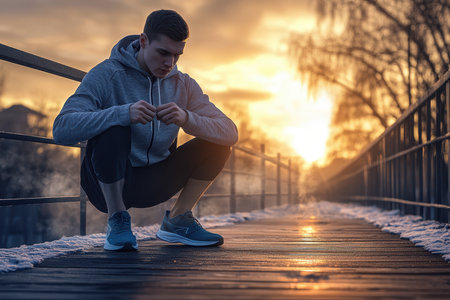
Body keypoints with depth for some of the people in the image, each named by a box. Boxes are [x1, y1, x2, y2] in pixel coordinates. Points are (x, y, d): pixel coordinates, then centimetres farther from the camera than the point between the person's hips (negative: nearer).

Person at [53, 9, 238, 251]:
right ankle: (117, 220, -13)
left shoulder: (182, 85, -1)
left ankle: (177, 220, 5)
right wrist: (124, 113, -40)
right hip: (107, 183, -4)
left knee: (217, 142, -9)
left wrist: (186, 118, -31)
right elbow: (61, 130, -28)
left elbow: (230, 133, -12)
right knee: (114, 130, -34)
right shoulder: (106, 75, -15)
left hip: (153, 183, 5)